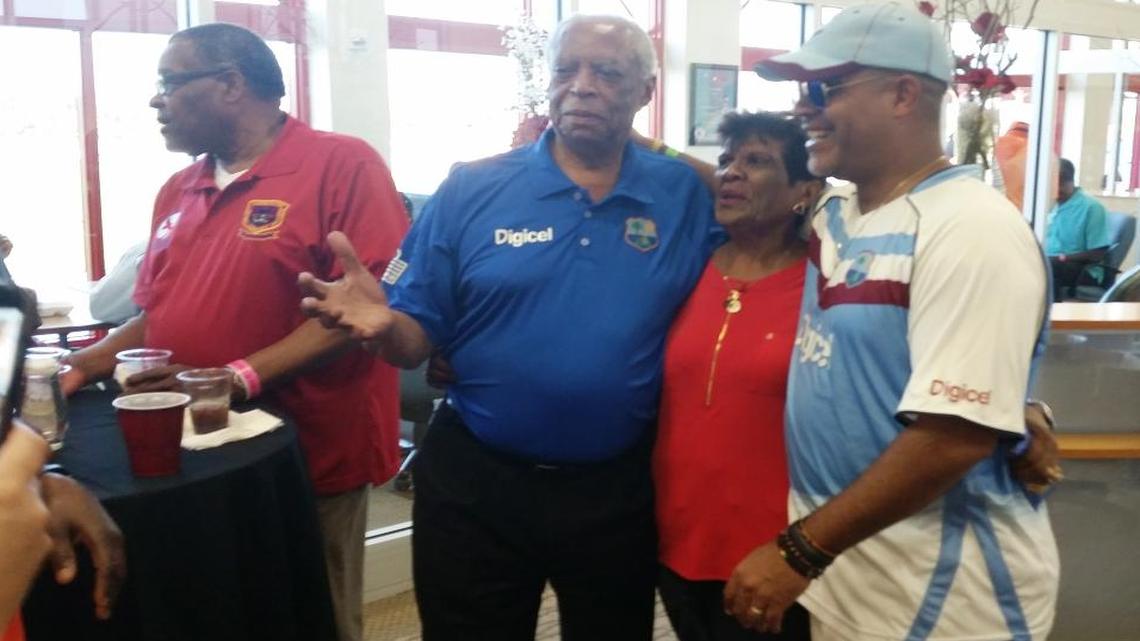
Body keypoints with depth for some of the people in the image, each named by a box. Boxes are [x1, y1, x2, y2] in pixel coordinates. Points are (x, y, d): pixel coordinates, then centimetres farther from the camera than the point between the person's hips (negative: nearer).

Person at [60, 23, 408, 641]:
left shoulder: (343, 165, -11)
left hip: (306, 463, -6)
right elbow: (159, 312, 19)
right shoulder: (177, 190, 11)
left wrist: (239, 377, -24)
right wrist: (89, 363, 2)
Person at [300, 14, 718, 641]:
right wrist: (382, 324, -26)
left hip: (619, 485, 2)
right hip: (475, 481, -1)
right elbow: (416, 340, -7)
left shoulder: (684, 196, -2)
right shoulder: (470, 191, -6)